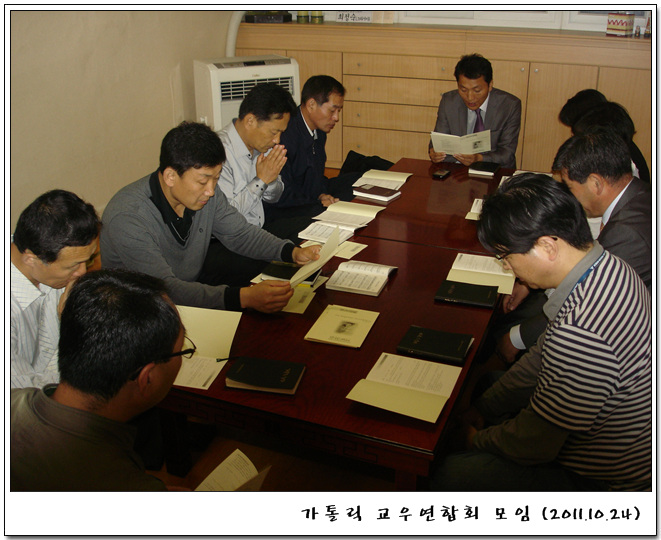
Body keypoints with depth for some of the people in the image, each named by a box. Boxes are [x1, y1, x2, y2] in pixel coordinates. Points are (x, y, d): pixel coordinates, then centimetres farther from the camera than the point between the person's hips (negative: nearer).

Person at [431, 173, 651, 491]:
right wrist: (484, 408, 10)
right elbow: (545, 358, 6)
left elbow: (534, 446, -25)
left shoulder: (581, 333, -39)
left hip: (601, 482, -9)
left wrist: (477, 441, -5)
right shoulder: (607, 266, -7)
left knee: (453, 475, -14)